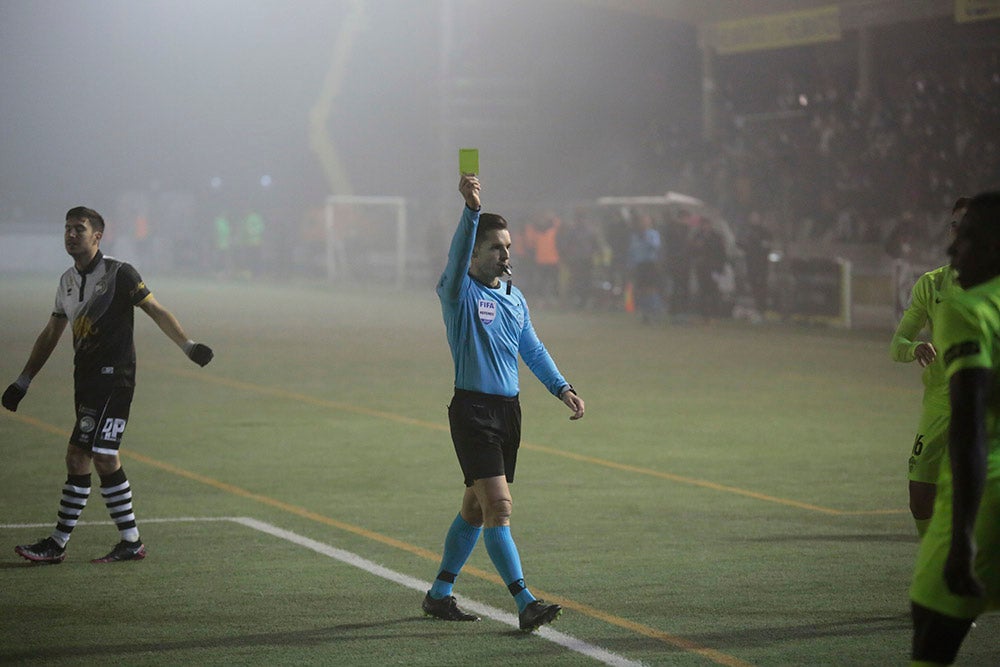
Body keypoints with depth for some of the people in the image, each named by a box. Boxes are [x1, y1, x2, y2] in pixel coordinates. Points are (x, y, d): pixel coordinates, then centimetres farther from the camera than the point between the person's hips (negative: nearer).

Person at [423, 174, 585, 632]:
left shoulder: (514, 298, 14)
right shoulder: (459, 293, -8)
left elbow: (533, 349, 24)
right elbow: (458, 255, -28)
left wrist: (561, 388, 13)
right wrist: (471, 210, -42)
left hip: (508, 409, 8)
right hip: (472, 409, -8)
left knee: (476, 508, 13)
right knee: (498, 505, -14)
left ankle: (439, 594, 25)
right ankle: (524, 603, -17)